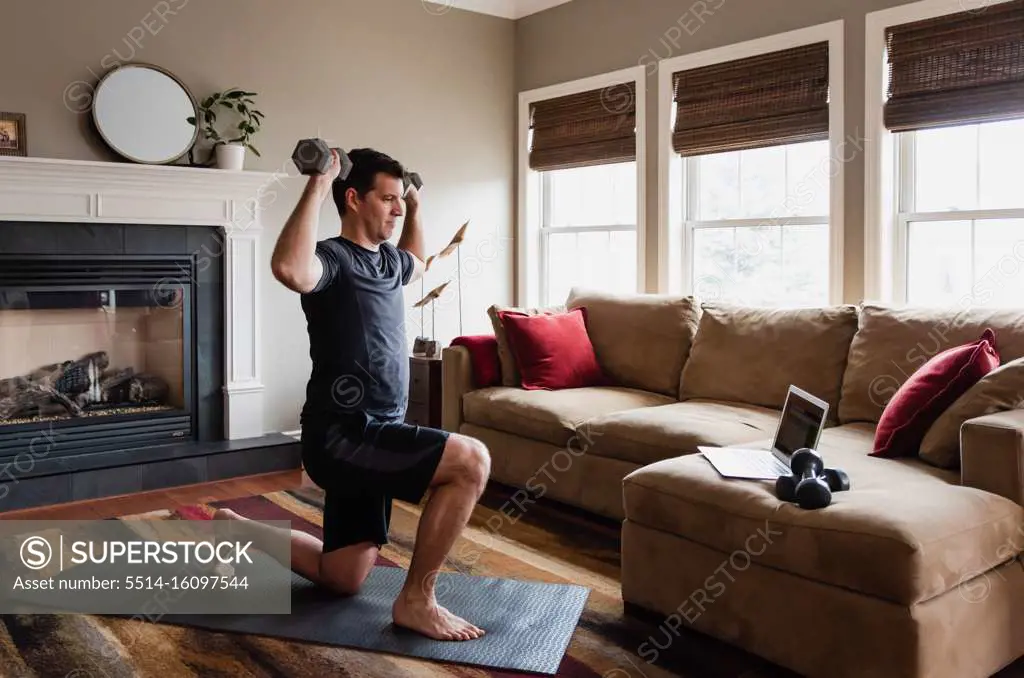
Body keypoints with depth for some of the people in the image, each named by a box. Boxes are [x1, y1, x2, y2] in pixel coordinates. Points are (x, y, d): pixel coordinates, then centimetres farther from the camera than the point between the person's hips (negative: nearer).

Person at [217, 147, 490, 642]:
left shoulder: (385, 260, 14)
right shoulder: (334, 258, -13)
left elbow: (417, 264, 40)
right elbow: (289, 269, -39)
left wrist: (415, 209, 30)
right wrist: (316, 187, -31)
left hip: (368, 437, 10)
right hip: (342, 437, -9)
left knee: (342, 579, 16)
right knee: (471, 461, -26)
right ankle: (415, 600, -11)